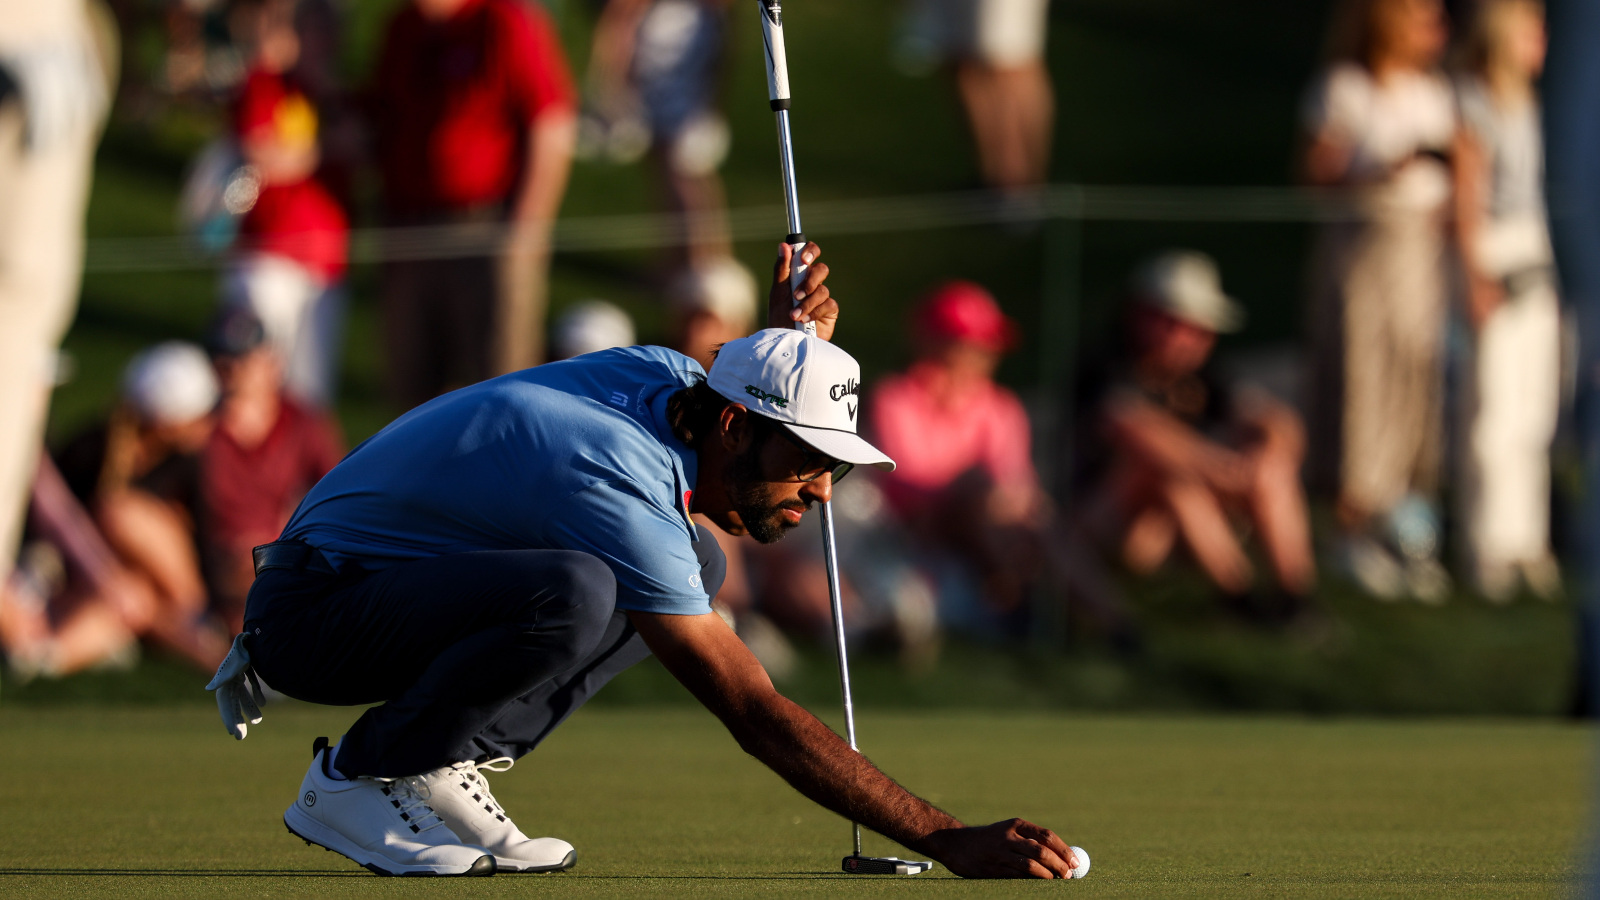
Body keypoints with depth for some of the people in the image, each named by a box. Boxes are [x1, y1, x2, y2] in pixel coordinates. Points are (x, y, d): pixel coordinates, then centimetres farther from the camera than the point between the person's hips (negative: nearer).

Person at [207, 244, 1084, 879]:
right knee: (576, 592, -36)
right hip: (312, 611, -10)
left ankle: (441, 766, 2)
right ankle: (358, 775, -13)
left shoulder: (668, 372, -4)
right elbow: (758, 717, -33)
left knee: (698, 563, 4)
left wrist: (793, 335, -1)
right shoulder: (621, 495, -29)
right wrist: (952, 841, -35)